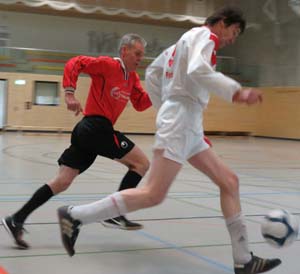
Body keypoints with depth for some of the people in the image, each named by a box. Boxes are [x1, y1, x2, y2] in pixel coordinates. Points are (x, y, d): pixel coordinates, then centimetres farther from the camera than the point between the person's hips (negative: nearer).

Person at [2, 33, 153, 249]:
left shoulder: (133, 77, 19)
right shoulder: (108, 64, -6)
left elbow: (140, 104, 16)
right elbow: (75, 63, -12)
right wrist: (70, 93, -21)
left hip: (88, 131, 9)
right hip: (97, 127, -9)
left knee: (62, 182, 4)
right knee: (142, 163, -3)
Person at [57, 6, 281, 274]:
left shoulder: (188, 39, 24)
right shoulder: (204, 35, -4)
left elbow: (152, 72, 27)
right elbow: (198, 70, -25)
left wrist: (166, 108, 26)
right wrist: (236, 92, -28)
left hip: (189, 126, 11)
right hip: (180, 122, -11)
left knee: (229, 182, 7)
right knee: (153, 195, -14)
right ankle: (75, 216, -8)